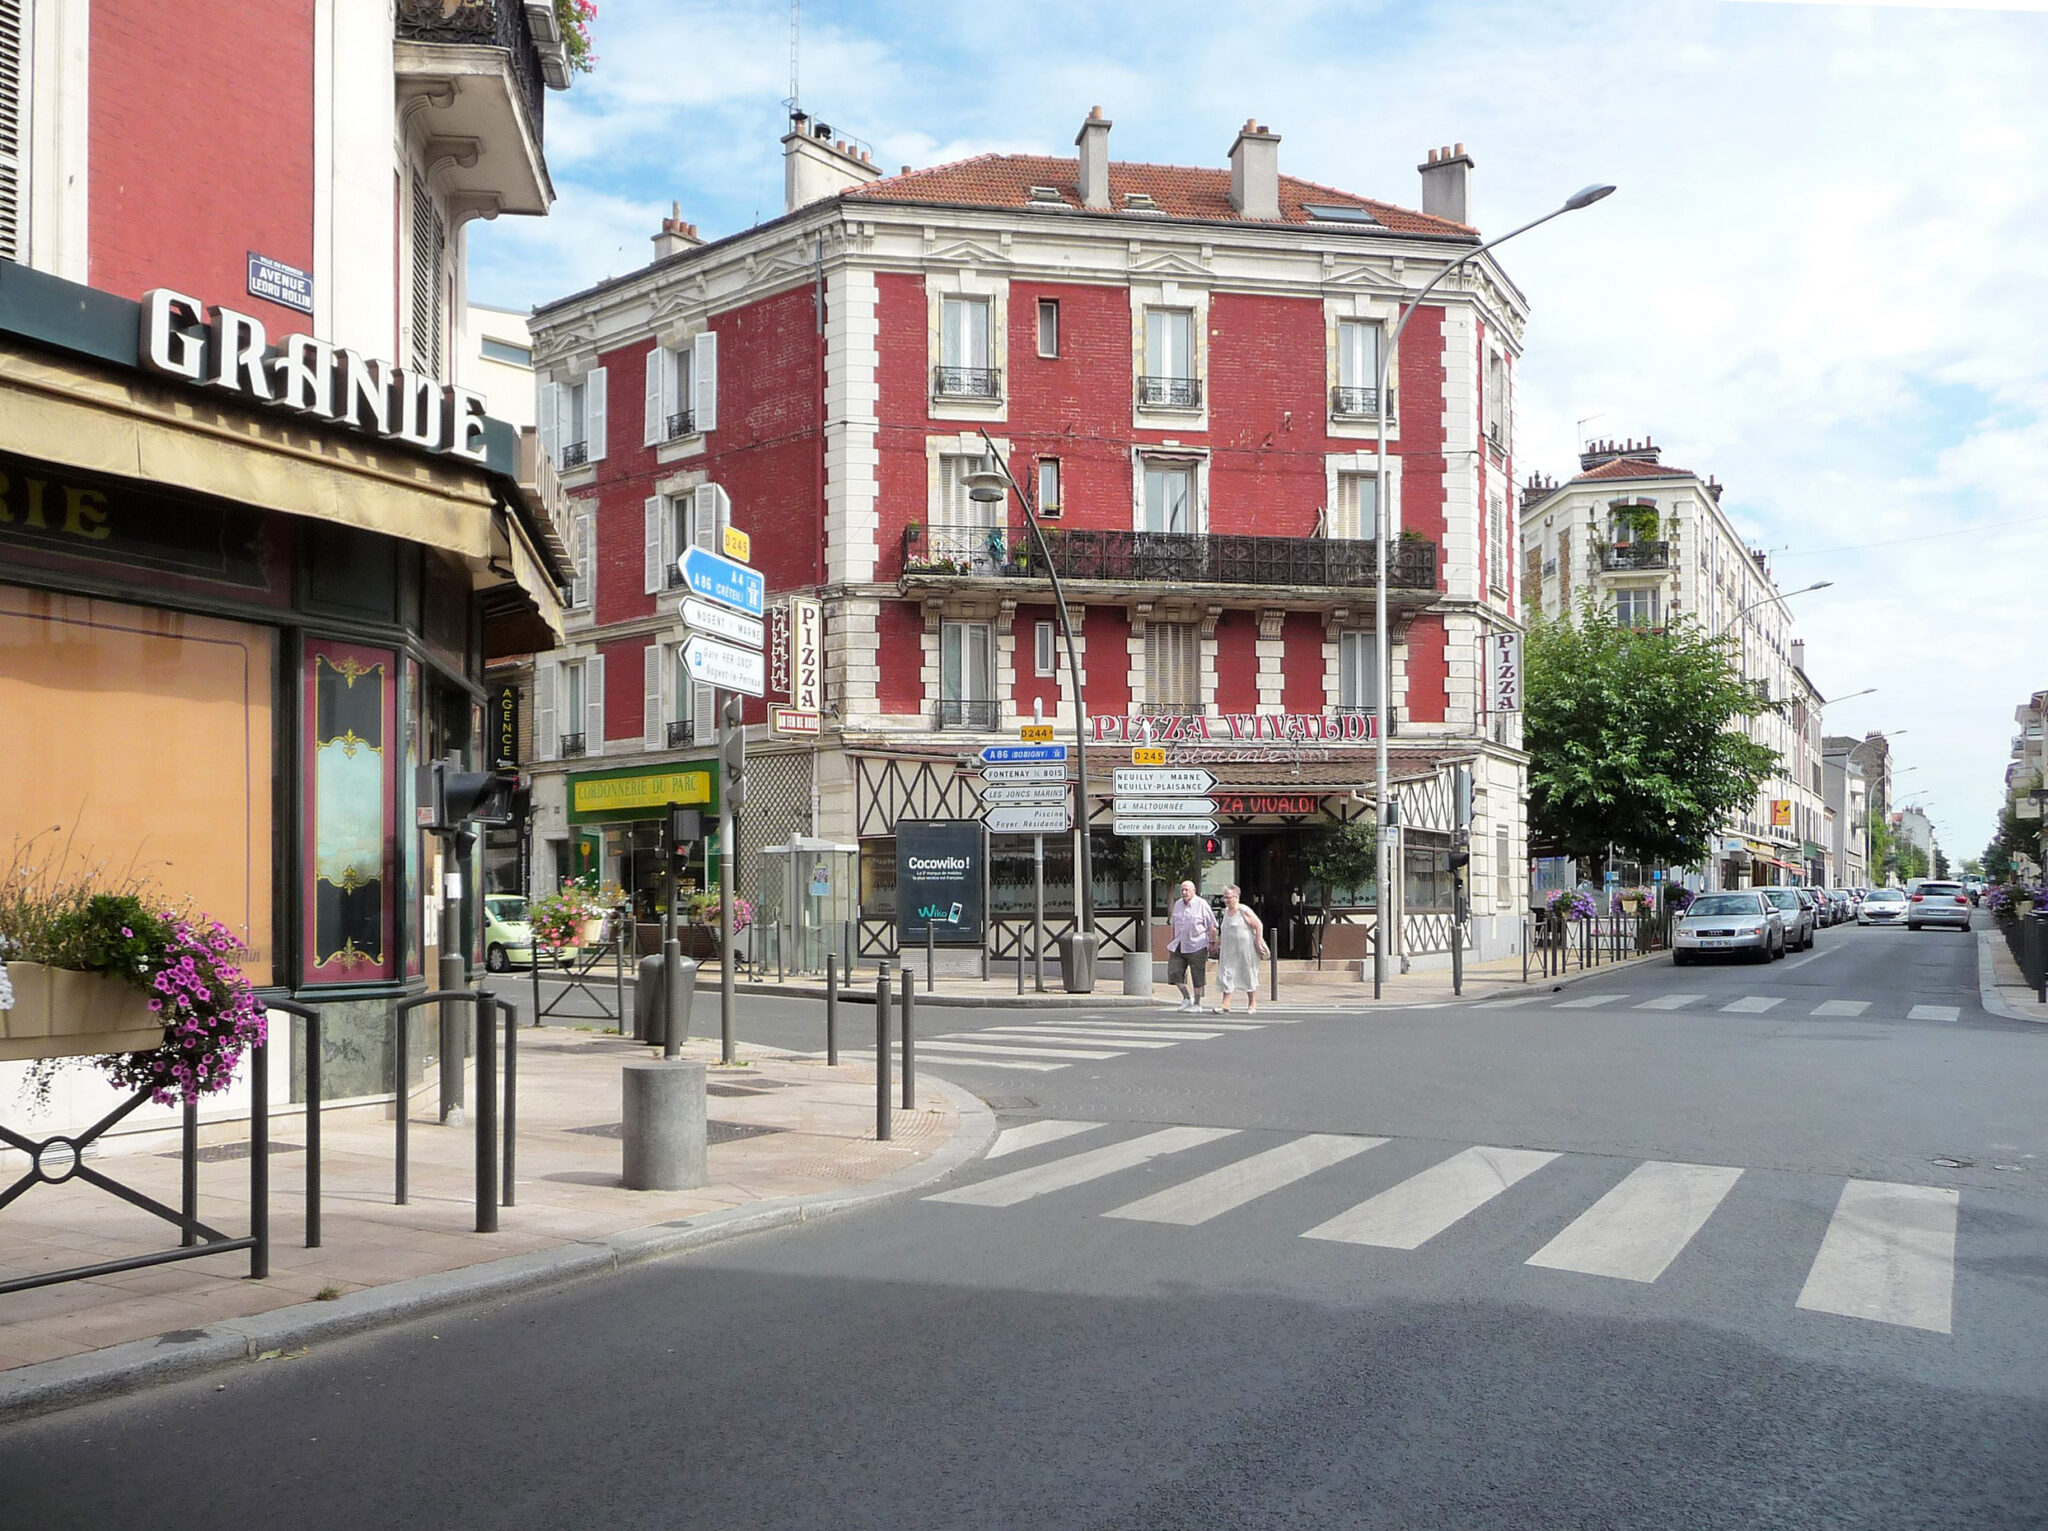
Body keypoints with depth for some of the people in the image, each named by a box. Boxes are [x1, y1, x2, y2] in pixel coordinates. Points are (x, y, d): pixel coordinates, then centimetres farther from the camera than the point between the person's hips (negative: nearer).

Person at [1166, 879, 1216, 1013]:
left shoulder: (1202, 904, -5)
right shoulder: (1178, 904, 12)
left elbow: (1212, 926, -4)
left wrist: (1212, 942, -9)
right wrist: (1171, 942, 18)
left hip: (1196, 946, -5)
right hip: (1179, 946, 5)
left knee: (1198, 976, 2)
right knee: (1174, 972, -2)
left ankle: (1197, 1003, 14)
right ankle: (1186, 998, 15)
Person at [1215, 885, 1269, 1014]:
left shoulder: (1244, 911, -12)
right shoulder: (1226, 911, 11)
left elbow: (1259, 925, -11)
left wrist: (1258, 944, -14)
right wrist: (1218, 942, 18)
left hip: (1245, 950, -7)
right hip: (1229, 950, 7)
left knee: (1248, 976, 4)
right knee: (1226, 975, -3)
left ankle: (1253, 1004, 15)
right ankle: (1225, 1004, -5)